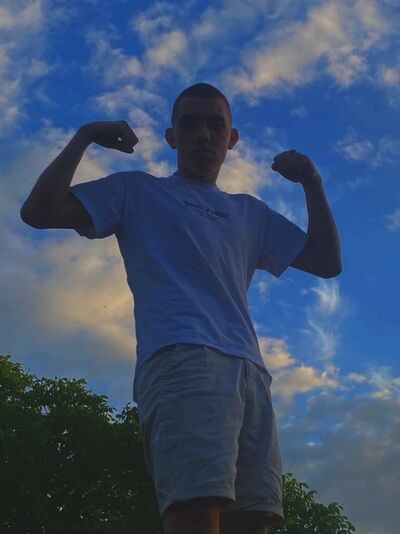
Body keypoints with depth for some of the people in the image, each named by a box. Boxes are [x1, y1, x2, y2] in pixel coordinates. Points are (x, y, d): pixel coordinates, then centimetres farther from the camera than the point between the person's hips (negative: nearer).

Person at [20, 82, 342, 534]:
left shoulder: (250, 213, 33)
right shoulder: (138, 191, 22)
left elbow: (327, 261, 29)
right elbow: (39, 212, 12)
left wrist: (311, 183, 24)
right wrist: (84, 138, 10)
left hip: (249, 371, 5)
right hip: (180, 358, -4)